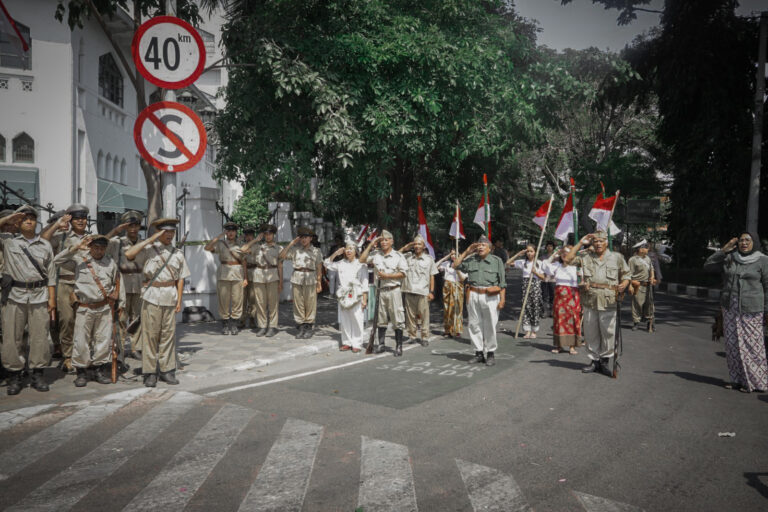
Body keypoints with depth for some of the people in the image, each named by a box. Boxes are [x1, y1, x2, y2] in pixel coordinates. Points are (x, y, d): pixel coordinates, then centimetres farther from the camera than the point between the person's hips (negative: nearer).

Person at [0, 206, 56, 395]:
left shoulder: (45, 244, 11)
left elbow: (51, 273, 9)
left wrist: (52, 298, 3)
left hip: (39, 295, 1)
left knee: (40, 336, 1)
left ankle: (38, 374, 11)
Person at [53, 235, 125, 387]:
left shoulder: (111, 263, 7)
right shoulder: (80, 260, 0)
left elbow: (118, 284, 15)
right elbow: (57, 261, -7)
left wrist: (120, 303, 16)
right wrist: (76, 248, -13)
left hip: (105, 308, 2)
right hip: (84, 308, -2)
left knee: (104, 339, 3)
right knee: (81, 341, 0)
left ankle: (98, 369, 17)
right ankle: (81, 372, 13)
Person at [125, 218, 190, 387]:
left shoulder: (177, 254, 12)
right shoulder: (149, 249, 1)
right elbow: (129, 254, -17)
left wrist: (179, 300, 7)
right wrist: (150, 239, -15)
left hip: (170, 298, 3)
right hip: (152, 297, -3)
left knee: (168, 334, 6)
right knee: (150, 335, 0)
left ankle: (167, 370, 14)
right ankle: (150, 373, 7)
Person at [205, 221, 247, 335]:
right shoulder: (220, 243, 6)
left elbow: (244, 262, 11)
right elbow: (207, 248, -11)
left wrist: (246, 278, 5)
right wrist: (218, 237, -13)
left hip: (238, 274, 1)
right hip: (223, 274, -1)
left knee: (237, 300, -1)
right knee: (223, 300, 1)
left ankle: (234, 325, 9)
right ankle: (224, 325, 11)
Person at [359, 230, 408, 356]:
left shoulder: (398, 256, -1)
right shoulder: (376, 254, 8)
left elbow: (403, 273, -4)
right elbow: (362, 260, 4)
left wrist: (387, 276, -12)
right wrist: (371, 245, 1)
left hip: (393, 290, -3)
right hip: (380, 291, 4)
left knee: (397, 319, -3)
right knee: (381, 319, 11)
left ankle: (399, 346, 3)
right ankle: (381, 344, 20)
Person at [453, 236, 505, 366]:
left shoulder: (497, 260, 5)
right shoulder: (471, 260, 13)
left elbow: (502, 282, 2)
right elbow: (455, 266, 12)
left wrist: (502, 299, -6)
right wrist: (466, 252, 9)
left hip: (490, 297, -3)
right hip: (473, 296, 3)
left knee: (490, 326, -1)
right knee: (474, 325, 6)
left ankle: (491, 354, 9)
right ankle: (479, 353, 16)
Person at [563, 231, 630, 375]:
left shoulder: (617, 257, 9)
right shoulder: (585, 257, 12)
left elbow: (626, 275, 15)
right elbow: (567, 259, 6)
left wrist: (623, 285, -8)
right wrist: (580, 243, 6)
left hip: (608, 302, -2)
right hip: (589, 302, 2)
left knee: (608, 333, -1)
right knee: (590, 333, 6)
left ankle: (605, 360, 13)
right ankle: (594, 360, 17)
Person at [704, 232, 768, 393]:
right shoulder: (729, 259, 6)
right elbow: (708, 265, 7)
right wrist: (724, 250, -2)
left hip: (751, 310, -4)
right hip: (730, 308, 5)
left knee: (751, 345, -3)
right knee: (732, 344, 7)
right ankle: (738, 379, 17)